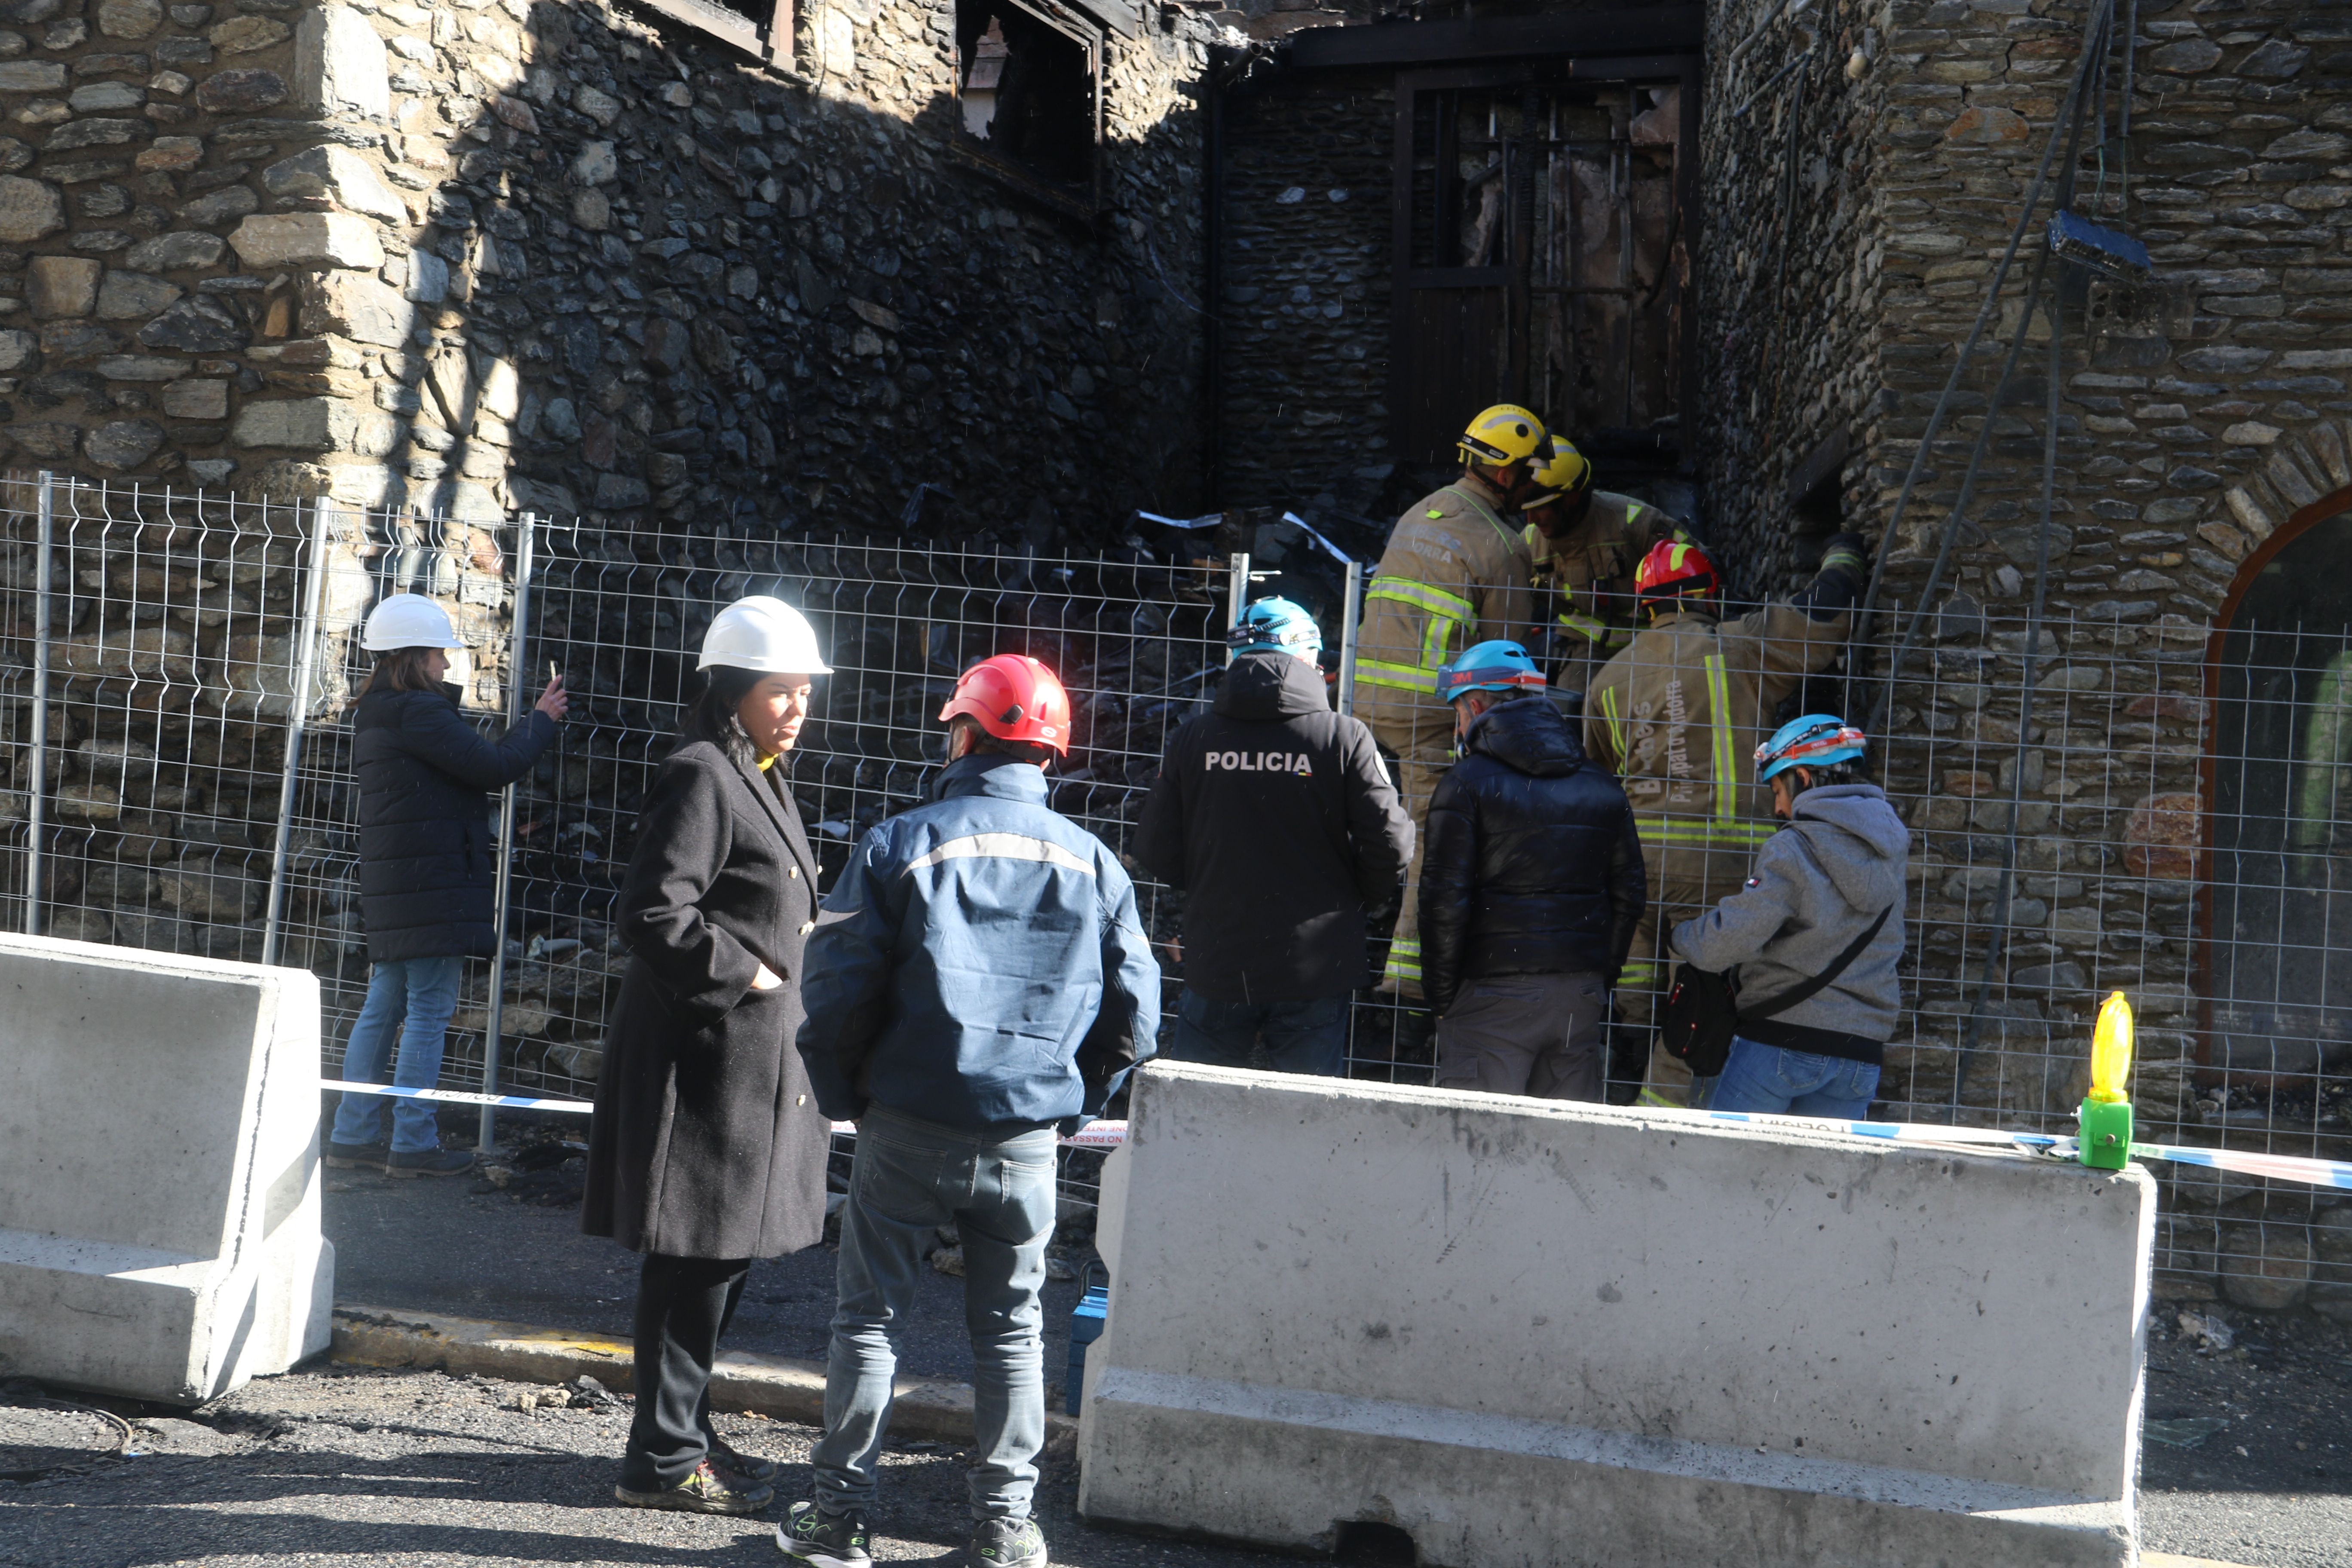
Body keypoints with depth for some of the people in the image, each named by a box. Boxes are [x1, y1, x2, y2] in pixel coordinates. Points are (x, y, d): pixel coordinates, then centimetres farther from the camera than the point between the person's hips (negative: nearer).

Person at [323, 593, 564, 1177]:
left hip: (391, 883, 10)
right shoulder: (419, 711, -15)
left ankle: (353, 1135, 17)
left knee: (383, 1008, 13)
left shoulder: (375, 714, 17)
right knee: (429, 1011, -4)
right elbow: (494, 767, -17)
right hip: (433, 883, -10)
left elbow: (471, 762, 17)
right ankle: (413, 1142, 0)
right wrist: (541, 722, -2)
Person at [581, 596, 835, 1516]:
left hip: (753, 1060, 10)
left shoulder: (760, 780, 17)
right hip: (705, 1059, -10)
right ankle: (662, 1459, 6)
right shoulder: (699, 777, -14)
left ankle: (682, 1433, 28)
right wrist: (746, 974, -17)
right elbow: (655, 915, -23)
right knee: (696, 1260, -4)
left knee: (723, 1256, 16)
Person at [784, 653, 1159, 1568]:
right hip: (1027, 1141, 2)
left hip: (906, 1129, -2)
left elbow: (839, 986, -9)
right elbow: (1133, 1015, 3)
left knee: (869, 1319, 11)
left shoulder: (902, 845, -6)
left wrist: (847, 1099, 6)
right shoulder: (1093, 865, 2)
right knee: (1010, 1330, 13)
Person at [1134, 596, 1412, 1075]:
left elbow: (1156, 850, 1)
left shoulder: (1194, 737, -2)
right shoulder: (1346, 739, -9)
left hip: (1216, 967, 2)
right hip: (1314, 971, -1)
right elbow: (1391, 847, -9)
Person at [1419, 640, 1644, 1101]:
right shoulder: (1603, 789, 12)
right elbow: (1629, 895, 13)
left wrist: (1441, 995, -1)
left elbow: (1445, 900, -10)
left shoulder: (1466, 785, -6)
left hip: (1495, 995, -5)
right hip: (1581, 1001, 5)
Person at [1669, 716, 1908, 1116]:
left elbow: (1728, 943, -15)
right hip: (1862, 1050, 6)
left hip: (1780, 1040, -5)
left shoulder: (1794, 848, -12)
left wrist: (1682, 936, 5)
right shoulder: (1890, 847, 9)